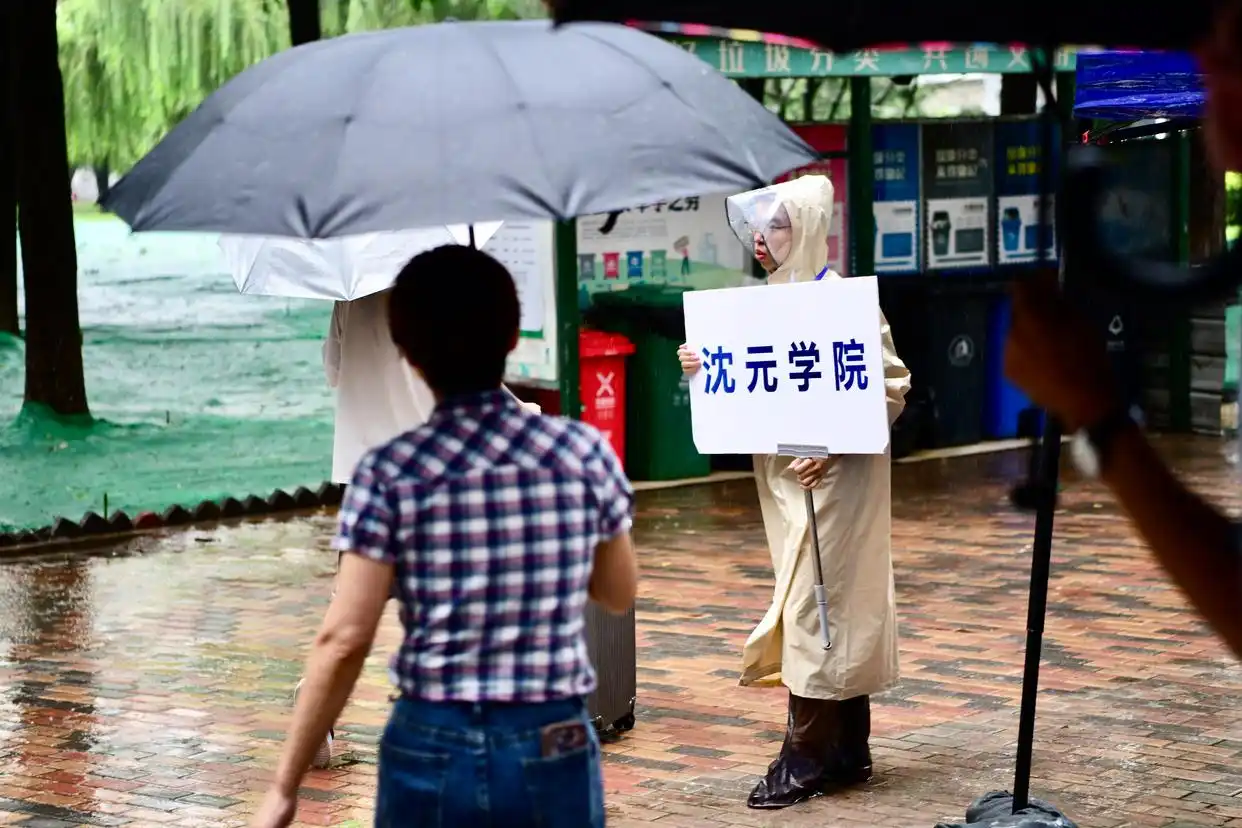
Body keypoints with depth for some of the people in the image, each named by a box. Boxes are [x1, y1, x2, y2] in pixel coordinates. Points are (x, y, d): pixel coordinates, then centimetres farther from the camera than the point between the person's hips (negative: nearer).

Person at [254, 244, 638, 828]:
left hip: (431, 750, -1)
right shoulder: (585, 453, -2)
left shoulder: (390, 473, -8)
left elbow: (344, 641, -11)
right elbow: (620, 594, 12)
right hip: (553, 753, 1)